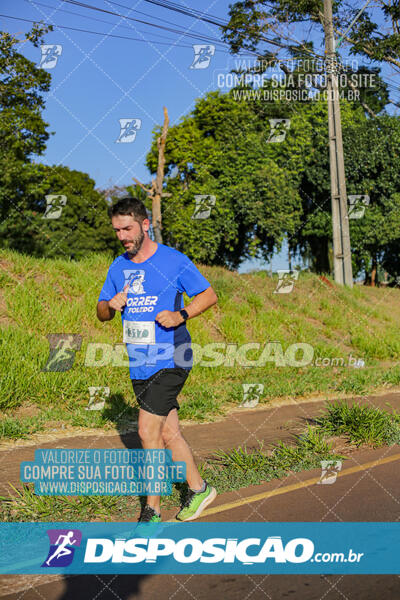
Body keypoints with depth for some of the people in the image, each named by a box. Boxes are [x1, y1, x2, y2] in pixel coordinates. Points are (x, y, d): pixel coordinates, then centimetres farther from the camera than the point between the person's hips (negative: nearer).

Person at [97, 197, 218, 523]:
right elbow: (102, 313, 17)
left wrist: (181, 315, -17)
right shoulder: (119, 267, 10)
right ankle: (199, 489, 30)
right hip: (140, 363, 6)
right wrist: (111, 305, -8)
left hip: (170, 360, -6)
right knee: (169, 434, 12)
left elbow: (210, 295, 0)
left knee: (148, 433, -10)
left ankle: (152, 512, 2)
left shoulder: (174, 260, -6)